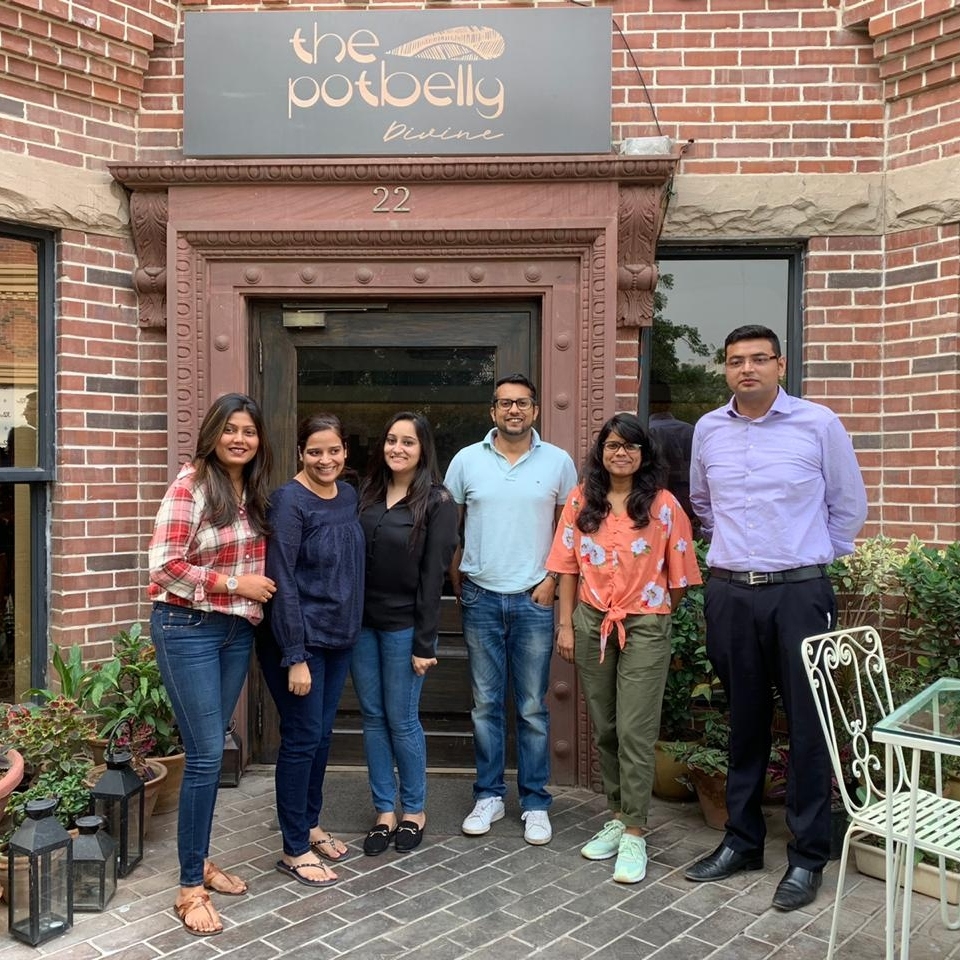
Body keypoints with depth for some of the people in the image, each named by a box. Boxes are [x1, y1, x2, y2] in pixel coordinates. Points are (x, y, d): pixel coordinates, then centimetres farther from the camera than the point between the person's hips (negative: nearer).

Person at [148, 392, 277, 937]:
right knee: (207, 755, -4)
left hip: (237, 630, 6)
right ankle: (191, 887, 11)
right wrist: (234, 583, -16)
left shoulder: (254, 492, 8)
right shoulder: (190, 486, -12)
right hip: (188, 629, -6)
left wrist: (257, 593, 2)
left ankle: (201, 858, 32)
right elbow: (164, 566, -16)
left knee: (212, 750, 16)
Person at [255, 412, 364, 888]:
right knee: (302, 738, 3)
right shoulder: (290, 501, -16)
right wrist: (295, 656, -19)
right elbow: (282, 581, -18)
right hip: (298, 639, -7)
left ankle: (310, 825, 35)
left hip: (339, 637, 7)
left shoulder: (348, 495, 5)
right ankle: (294, 850, 18)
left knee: (322, 734, 17)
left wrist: (352, 629, 11)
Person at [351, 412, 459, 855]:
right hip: (362, 622, 5)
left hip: (403, 625, -5)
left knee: (401, 719, 4)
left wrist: (424, 643, -12)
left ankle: (414, 810, 24)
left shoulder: (437, 502, -7)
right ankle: (385, 810, 24)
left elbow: (433, 575, -10)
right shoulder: (367, 494, 7)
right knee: (372, 717, 10)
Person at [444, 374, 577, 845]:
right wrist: (457, 583, 3)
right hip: (481, 598, 1)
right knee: (485, 704, 10)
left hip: (534, 599, -1)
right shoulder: (467, 460, 3)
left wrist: (552, 579, -5)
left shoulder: (558, 462, 1)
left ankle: (535, 802, 20)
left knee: (533, 708, 7)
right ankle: (488, 796, 25)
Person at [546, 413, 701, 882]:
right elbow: (568, 567, 5)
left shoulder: (663, 505, -3)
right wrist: (565, 624, 3)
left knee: (635, 732, -3)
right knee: (604, 729, 13)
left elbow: (678, 574, 1)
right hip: (591, 624, 4)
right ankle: (618, 816, 29)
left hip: (644, 627, -3)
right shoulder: (581, 501, 4)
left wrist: (660, 614, 3)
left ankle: (633, 835, 9)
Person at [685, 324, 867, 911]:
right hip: (730, 594, 3)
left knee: (808, 725, 2)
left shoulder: (818, 424, -3)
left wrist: (811, 559, 10)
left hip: (799, 593, -3)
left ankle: (808, 857, 17)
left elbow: (849, 506, 7)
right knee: (745, 723, 13)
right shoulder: (709, 430, 7)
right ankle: (743, 841, 28)